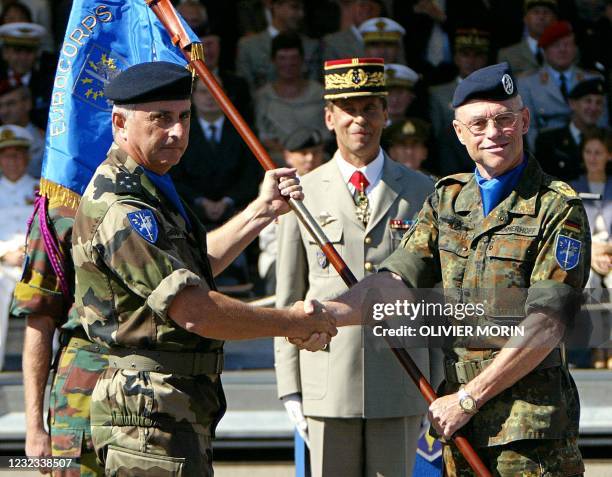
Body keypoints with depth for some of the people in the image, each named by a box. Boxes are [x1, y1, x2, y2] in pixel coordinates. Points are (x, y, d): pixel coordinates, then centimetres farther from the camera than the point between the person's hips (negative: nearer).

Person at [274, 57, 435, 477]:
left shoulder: (422, 193, 8)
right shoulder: (303, 194, 7)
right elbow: (288, 298, 8)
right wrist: (290, 388, 3)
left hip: (401, 382, 0)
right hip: (328, 386, 0)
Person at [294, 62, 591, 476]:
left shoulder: (558, 209, -7)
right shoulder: (446, 201, 13)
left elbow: (545, 327, -13)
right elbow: (397, 282, 2)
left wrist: (469, 398, -13)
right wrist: (331, 312, -16)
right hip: (461, 423, 5)